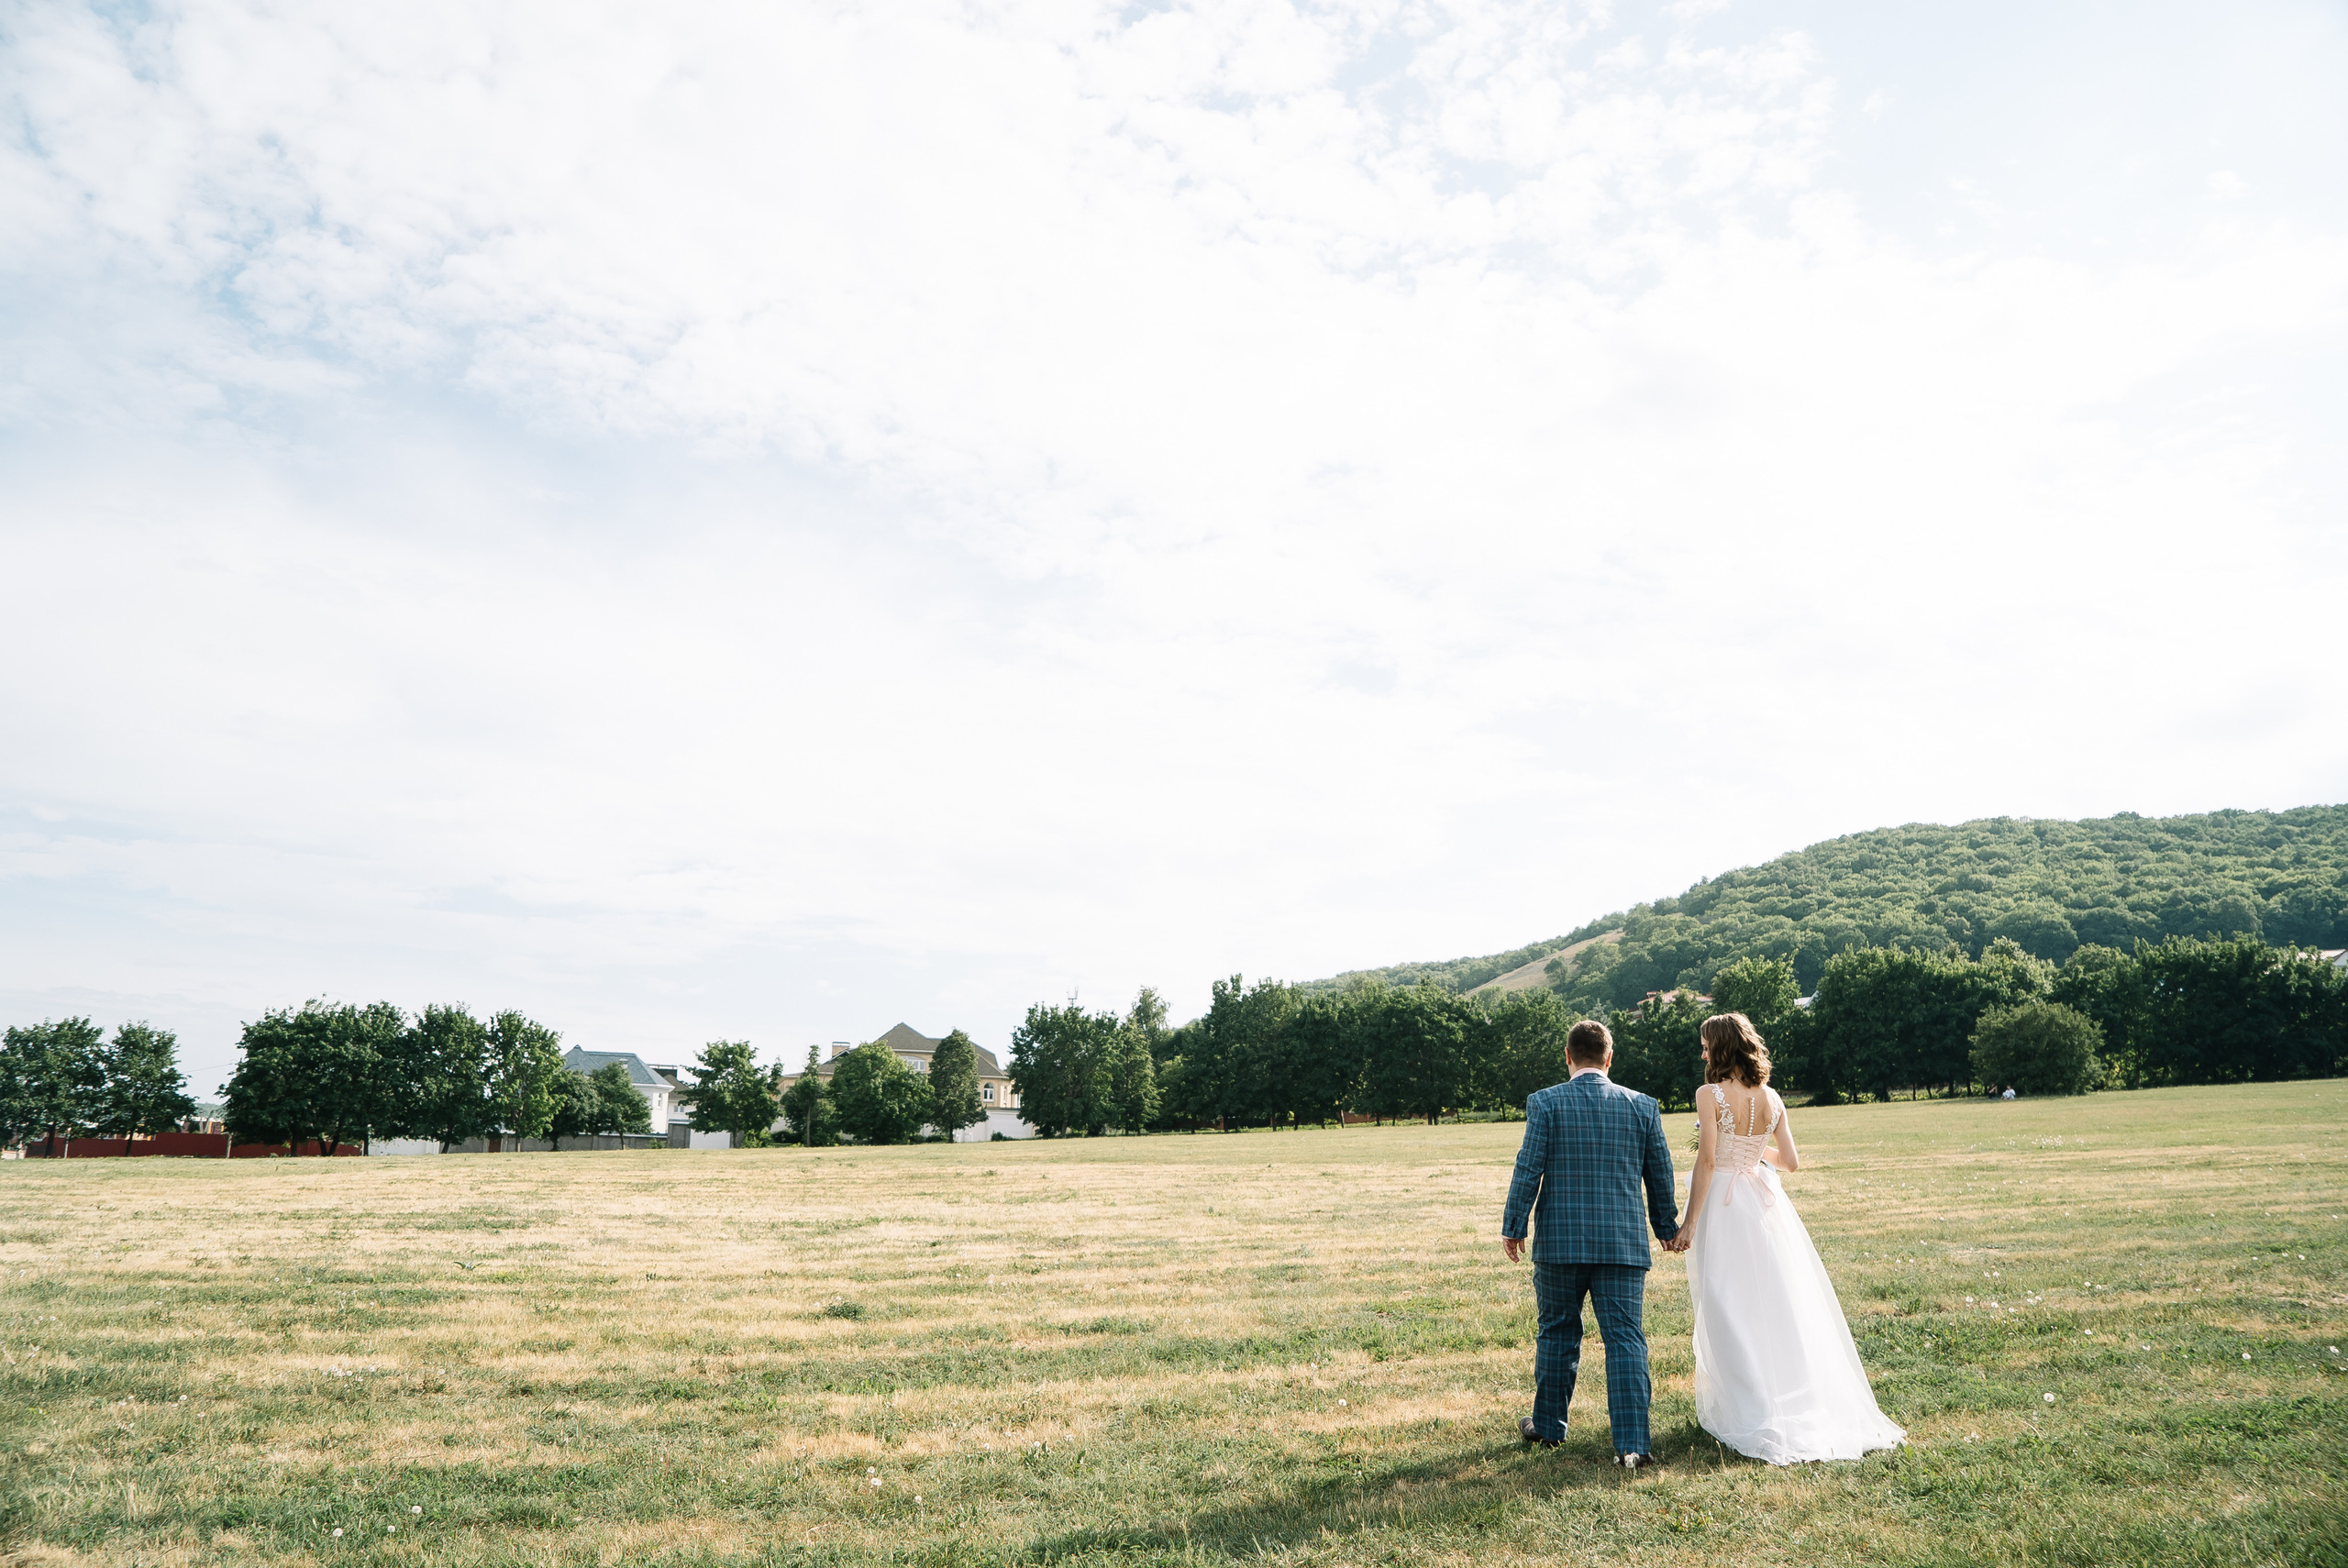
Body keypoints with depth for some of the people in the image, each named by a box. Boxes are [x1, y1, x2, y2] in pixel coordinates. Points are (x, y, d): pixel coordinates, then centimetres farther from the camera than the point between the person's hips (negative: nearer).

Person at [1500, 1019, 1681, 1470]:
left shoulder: (1545, 1102, -6)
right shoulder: (1642, 1106, 3)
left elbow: (1528, 1170, -8)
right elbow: (1660, 1175, 10)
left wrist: (1513, 1227, 1)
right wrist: (1667, 1226, 24)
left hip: (1560, 1242, -1)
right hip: (1623, 1243, 1)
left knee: (1558, 1332, 13)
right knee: (1626, 1339, 3)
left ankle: (1549, 1426, 27)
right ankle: (1632, 1444, -3)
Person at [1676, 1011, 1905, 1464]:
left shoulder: (1711, 1094, -13)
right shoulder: (1771, 1097, 4)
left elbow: (1707, 1161, -18)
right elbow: (1791, 1161, 6)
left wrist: (1689, 1221, -14)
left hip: (1722, 1203, -6)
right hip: (1764, 1204, 6)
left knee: (1731, 1309, 3)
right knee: (1778, 1303, 15)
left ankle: (1747, 1413, 9)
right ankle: (1800, 1400, 24)